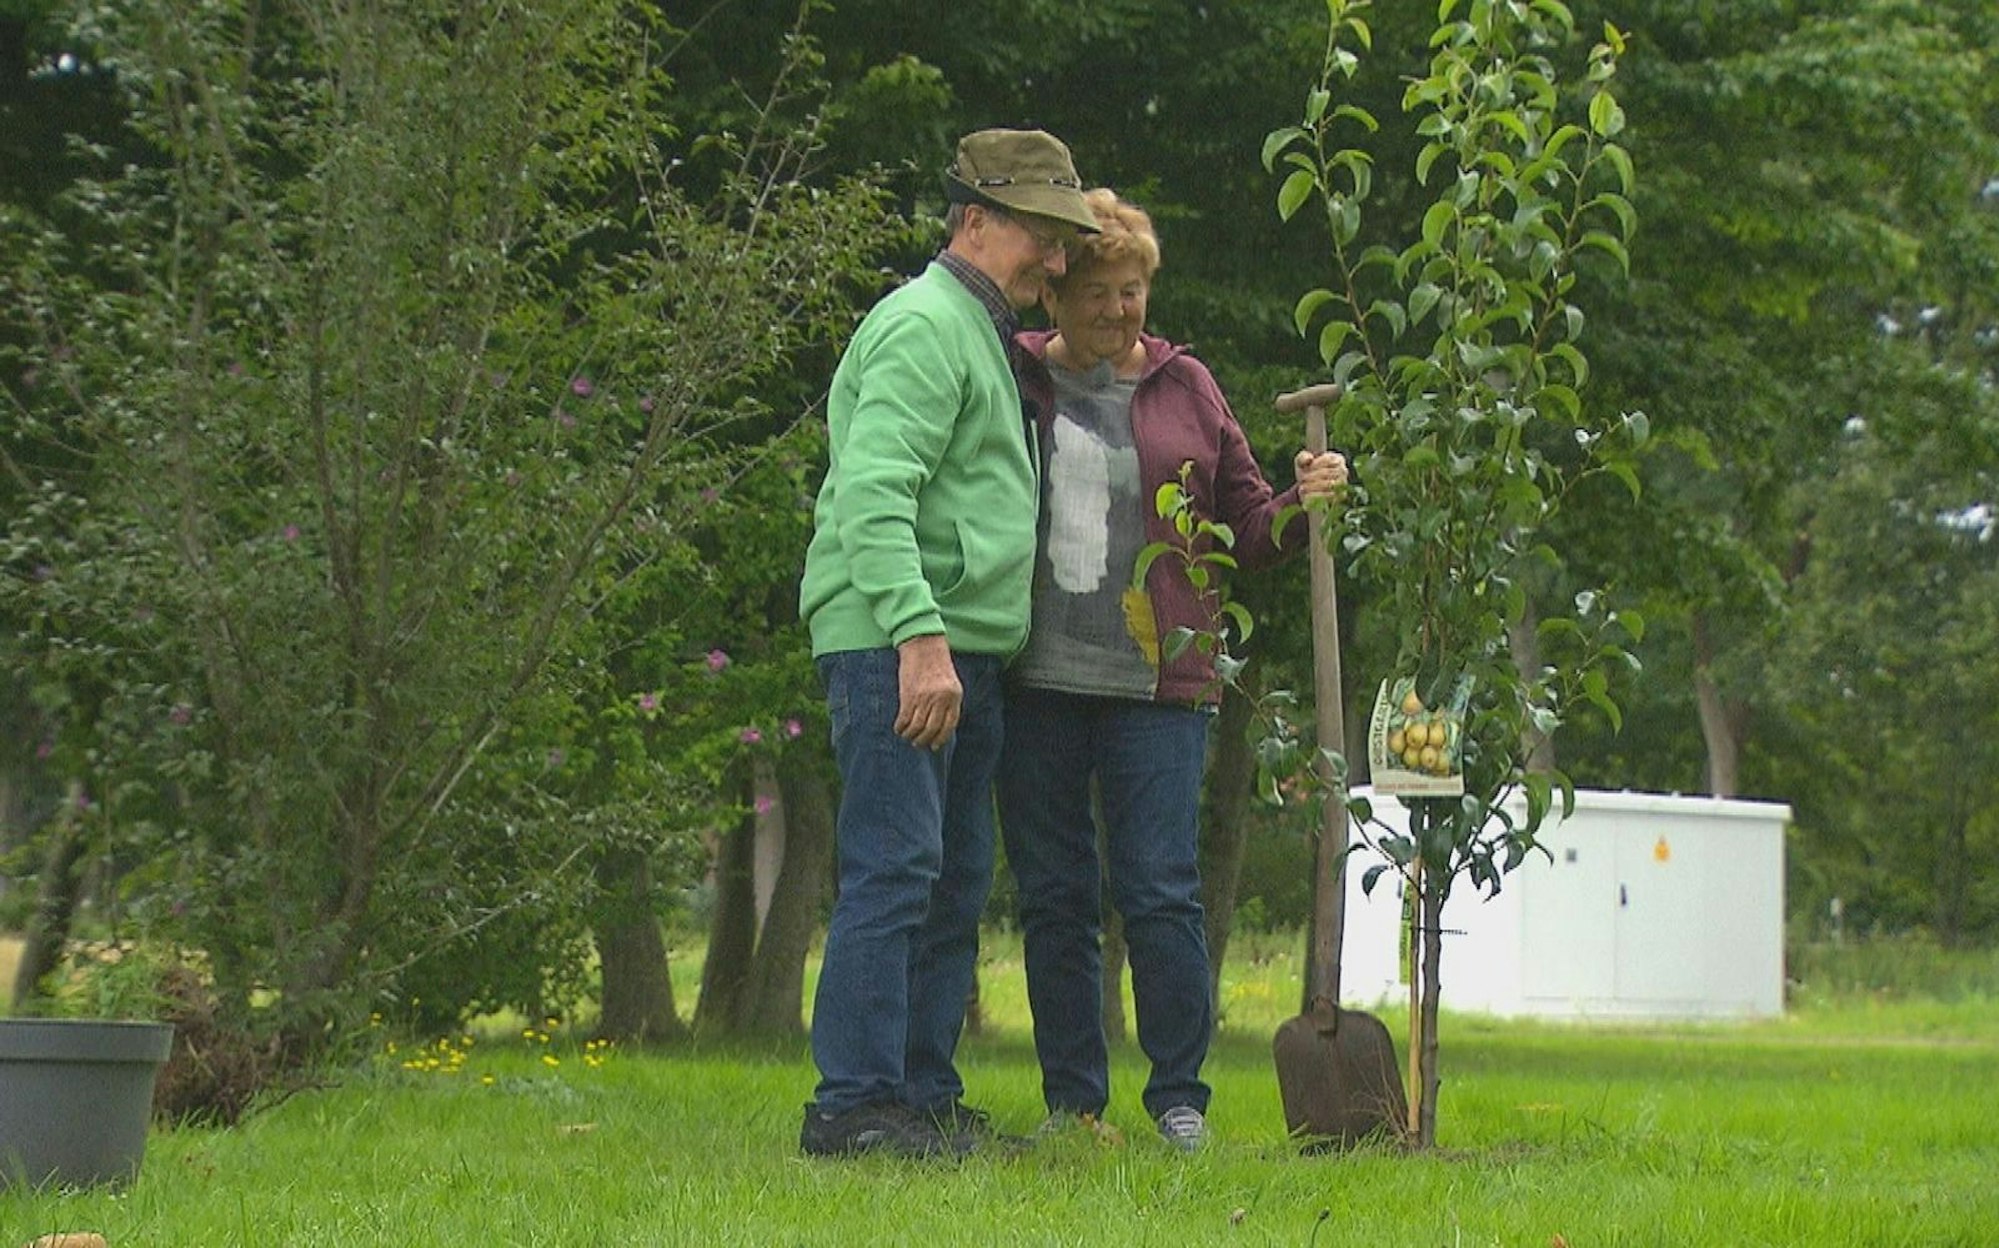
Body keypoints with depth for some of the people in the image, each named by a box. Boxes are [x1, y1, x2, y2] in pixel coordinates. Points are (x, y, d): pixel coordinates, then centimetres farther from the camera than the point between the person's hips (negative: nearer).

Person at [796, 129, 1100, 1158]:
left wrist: (951, 648, 19)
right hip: (892, 647, -10)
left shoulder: (982, 335, 24)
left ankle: (926, 1098, 15)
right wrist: (918, 637, -29)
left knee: (955, 885, 10)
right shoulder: (925, 325, -9)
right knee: (894, 871, -13)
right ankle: (854, 1105, -12)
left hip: (962, 652, 10)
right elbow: (872, 494, -21)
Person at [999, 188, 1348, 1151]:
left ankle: (1180, 1097, 7)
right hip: (1034, 683, 0)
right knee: (1053, 897, 5)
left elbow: (1246, 525, 15)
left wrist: (1304, 504, -6)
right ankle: (1071, 1099, 15)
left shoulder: (1184, 388, 11)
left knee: (1160, 892, -4)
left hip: (1156, 686, 0)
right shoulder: (1012, 378, 7)